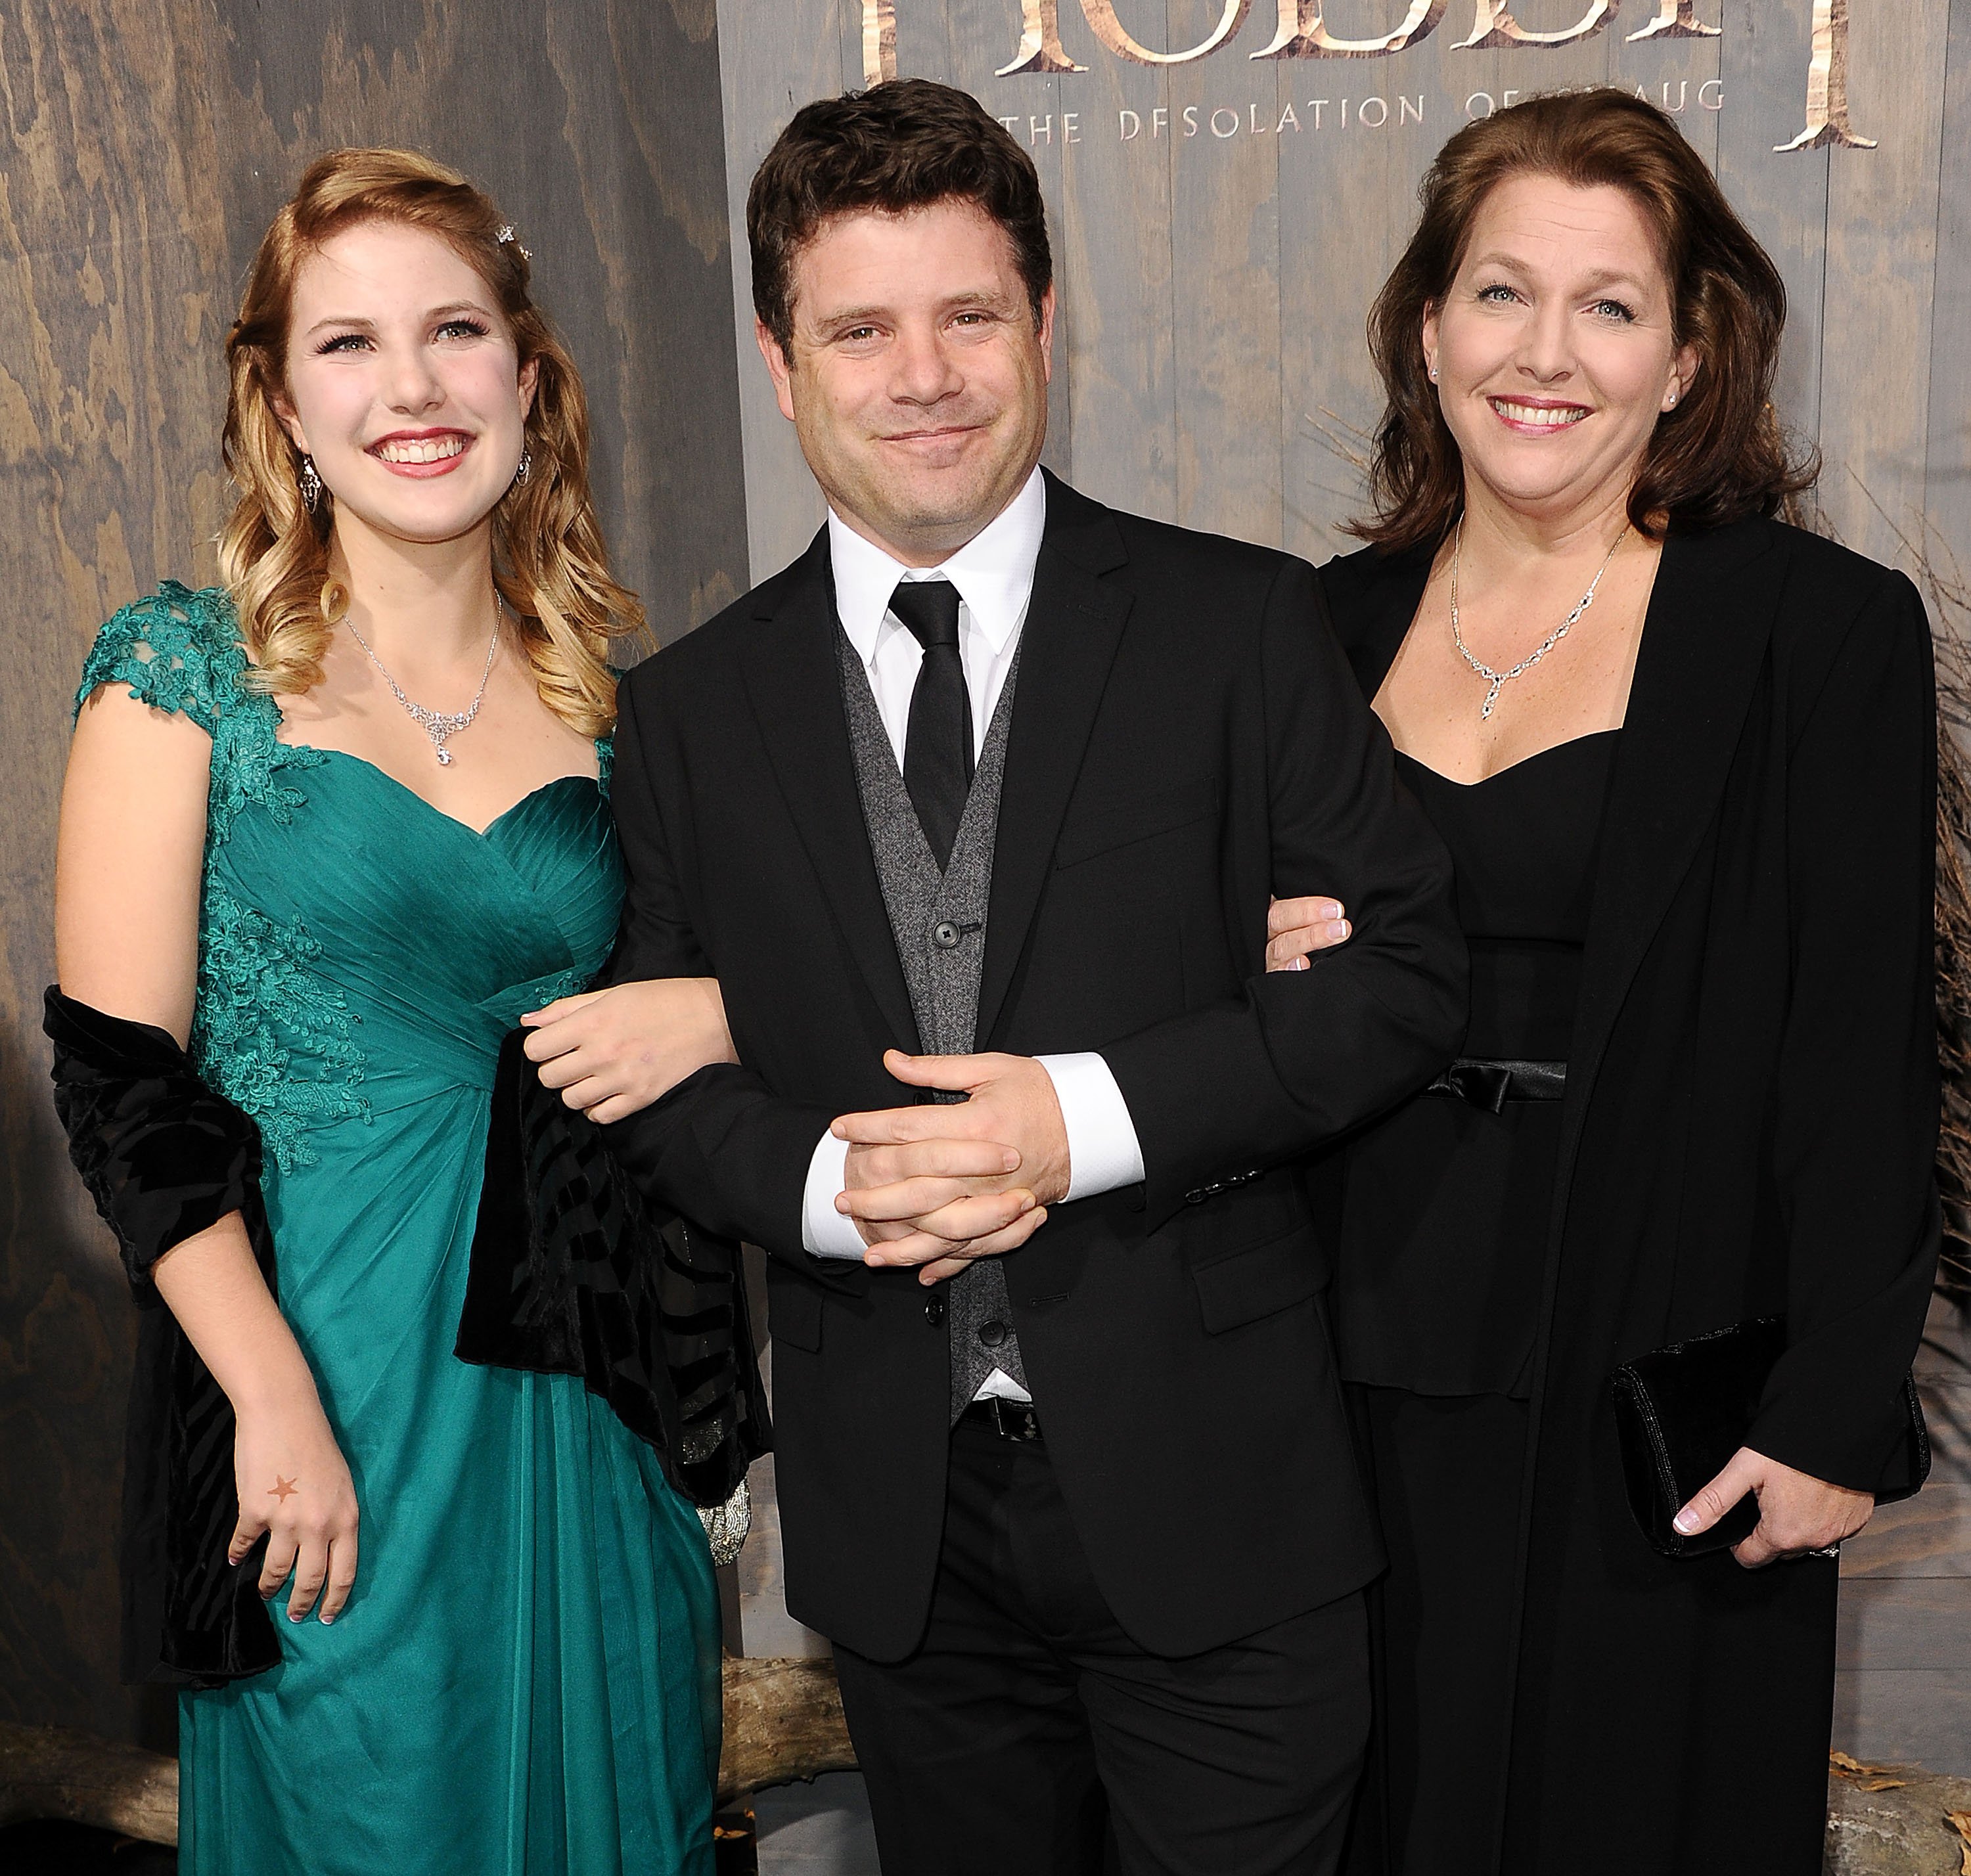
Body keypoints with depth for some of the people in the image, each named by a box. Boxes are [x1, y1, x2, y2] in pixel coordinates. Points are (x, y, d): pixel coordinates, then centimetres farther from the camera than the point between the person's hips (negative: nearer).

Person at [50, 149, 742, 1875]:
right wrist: (278, 1406, -15)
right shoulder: (184, 671, -6)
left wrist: (720, 1014, -6)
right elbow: (121, 1079, -9)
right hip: (324, 1361, -3)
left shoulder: (604, 691, 4)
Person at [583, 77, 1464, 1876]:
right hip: (897, 1520, 3)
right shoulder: (689, 712, 4)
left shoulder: (1239, 624, -4)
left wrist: (1089, 1116, -18)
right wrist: (822, 1182, -14)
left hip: (1212, 1506, -2)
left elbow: (1408, 964, -6)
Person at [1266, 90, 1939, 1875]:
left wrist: (1836, 1415, -11)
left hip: (1659, 1392, -3)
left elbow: (1865, 1058, -8)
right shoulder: (1330, 627, 5)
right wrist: (1280, 978, -7)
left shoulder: (1824, 630, -7)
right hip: (1373, 1374, 4)